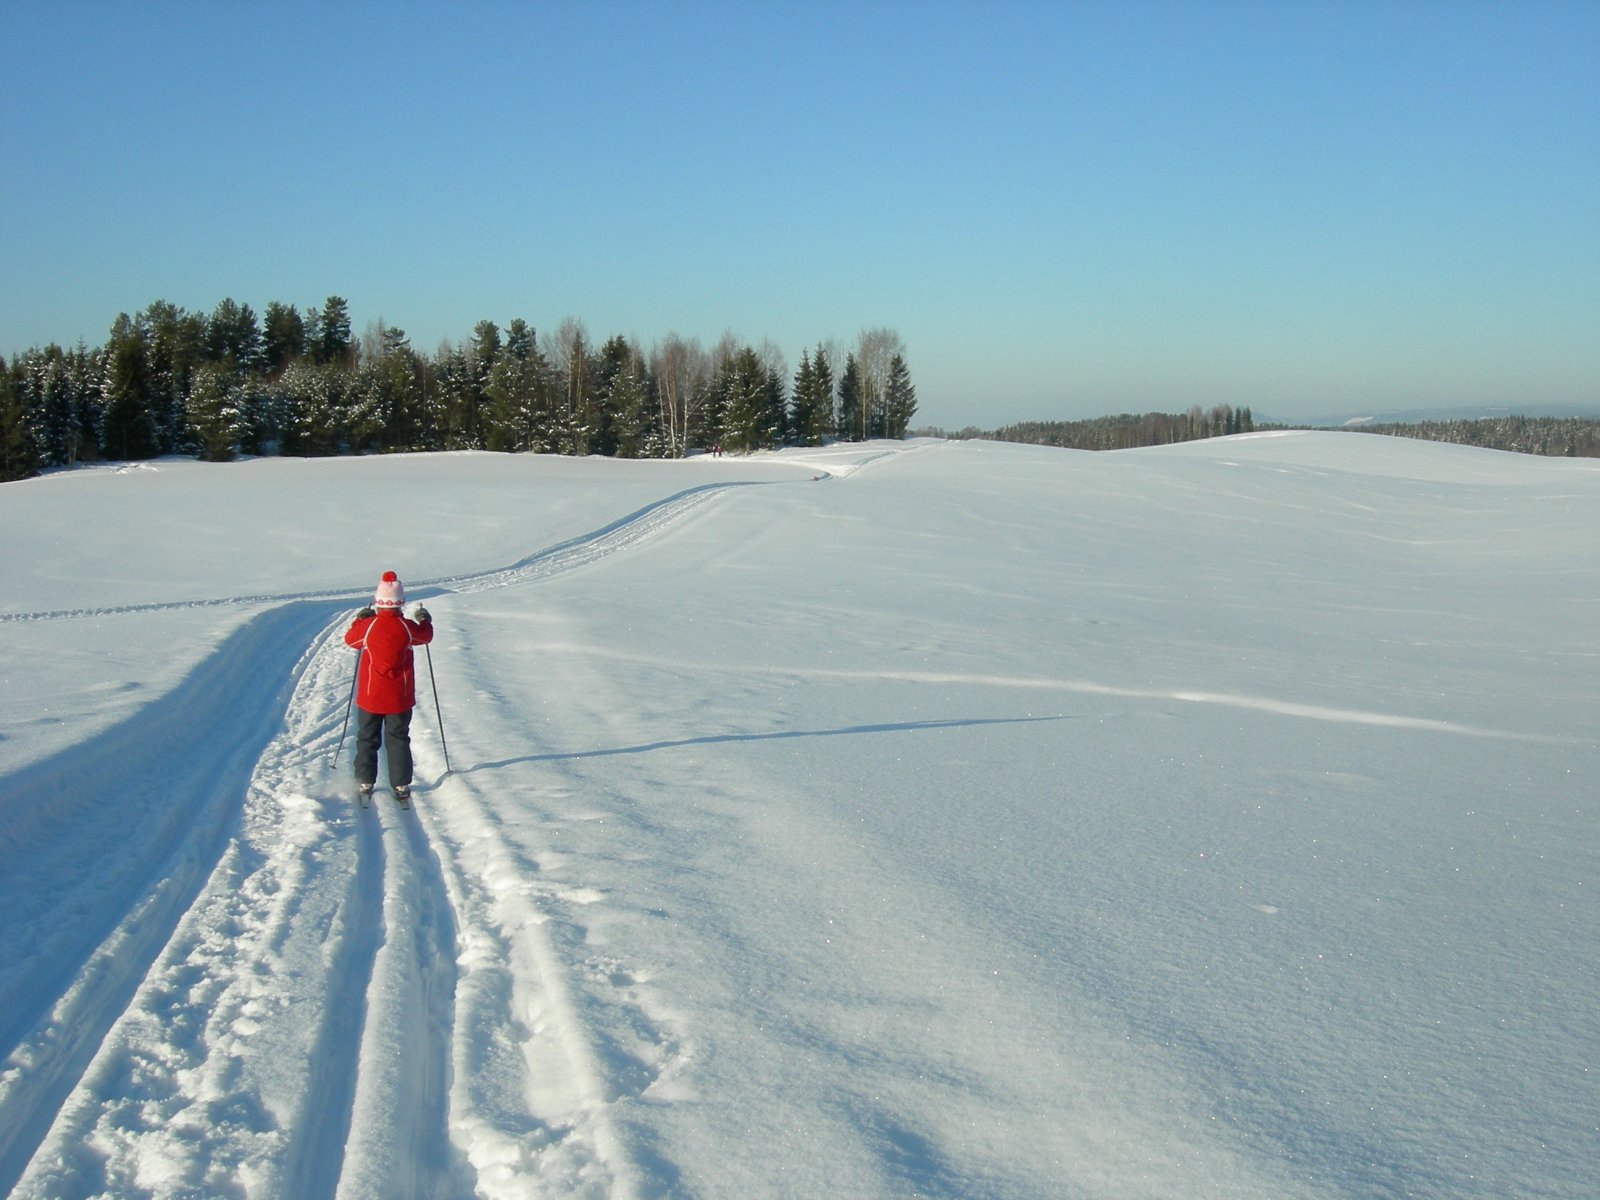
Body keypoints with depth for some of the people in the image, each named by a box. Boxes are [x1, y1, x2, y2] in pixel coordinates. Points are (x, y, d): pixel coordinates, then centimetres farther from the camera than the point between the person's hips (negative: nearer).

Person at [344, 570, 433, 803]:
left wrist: (359, 619, 24)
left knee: (367, 739, 14)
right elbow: (425, 636, 10)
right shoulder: (408, 627, -12)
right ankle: (401, 786, 9)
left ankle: (365, 783, 17)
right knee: (398, 739, 10)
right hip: (400, 697, 0)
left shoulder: (368, 626, -13)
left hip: (370, 695, 0)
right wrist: (425, 620, 29)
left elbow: (350, 638, 8)